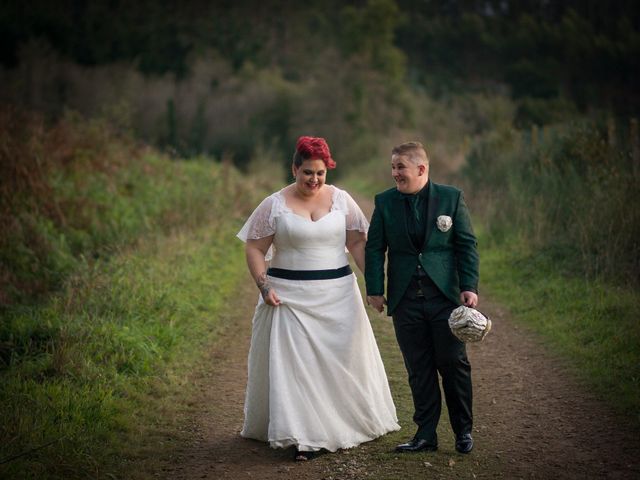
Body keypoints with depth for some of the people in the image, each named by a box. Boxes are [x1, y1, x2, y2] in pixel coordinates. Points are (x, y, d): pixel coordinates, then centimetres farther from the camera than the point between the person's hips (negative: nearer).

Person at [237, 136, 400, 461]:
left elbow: (357, 242, 5)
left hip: (337, 295, 2)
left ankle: (349, 423, 27)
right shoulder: (274, 205, -2)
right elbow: (254, 249, -1)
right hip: (290, 296, -2)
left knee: (341, 359, 10)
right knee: (295, 362, -3)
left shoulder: (340, 199, 3)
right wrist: (264, 286, -12)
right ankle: (303, 437, 1)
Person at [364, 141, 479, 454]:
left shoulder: (451, 197, 0)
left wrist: (469, 286, -6)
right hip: (405, 299, 1)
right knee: (419, 369, 6)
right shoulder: (385, 202, 4)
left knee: (453, 364, 3)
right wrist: (374, 289, -2)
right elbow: (374, 248, 6)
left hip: (446, 296, -1)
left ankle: (463, 430, 19)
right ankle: (426, 434, 15)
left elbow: (467, 245, 2)